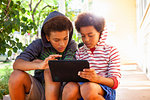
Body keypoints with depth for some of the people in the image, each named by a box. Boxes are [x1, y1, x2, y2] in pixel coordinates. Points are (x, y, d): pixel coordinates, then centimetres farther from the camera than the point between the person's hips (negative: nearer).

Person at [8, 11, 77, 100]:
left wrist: (38, 61, -14)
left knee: (50, 71, -30)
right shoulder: (38, 44, -8)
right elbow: (16, 64, -22)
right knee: (17, 75, -25)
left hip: (58, 91, -1)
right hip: (38, 91, 1)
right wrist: (39, 65, -42)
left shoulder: (72, 45, -7)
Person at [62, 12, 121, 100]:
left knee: (87, 88, -37)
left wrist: (97, 78, -26)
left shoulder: (111, 51, 5)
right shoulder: (79, 52, 14)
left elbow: (116, 82, -4)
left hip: (104, 91, -1)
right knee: (69, 88, -34)